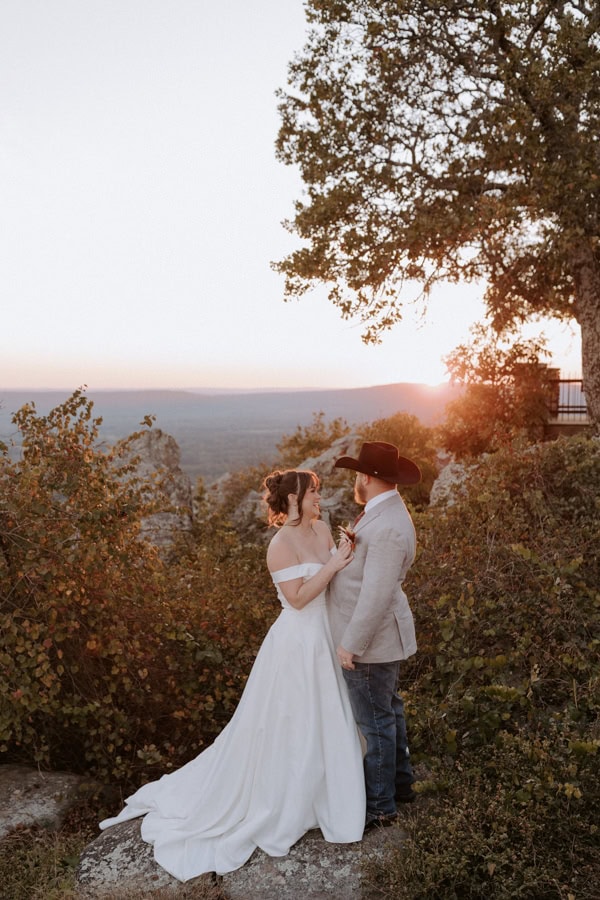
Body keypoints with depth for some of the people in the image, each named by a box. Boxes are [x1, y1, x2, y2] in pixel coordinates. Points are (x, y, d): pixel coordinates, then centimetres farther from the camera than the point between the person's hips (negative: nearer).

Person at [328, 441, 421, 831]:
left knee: (375, 722, 5)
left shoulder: (388, 527, -27)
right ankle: (401, 783, 40)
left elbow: (376, 596, -28)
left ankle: (380, 806, 21)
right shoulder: (385, 512, 5)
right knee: (389, 711, 23)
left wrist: (351, 644, -23)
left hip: (371, 641, -10)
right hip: (382, 638, 10)